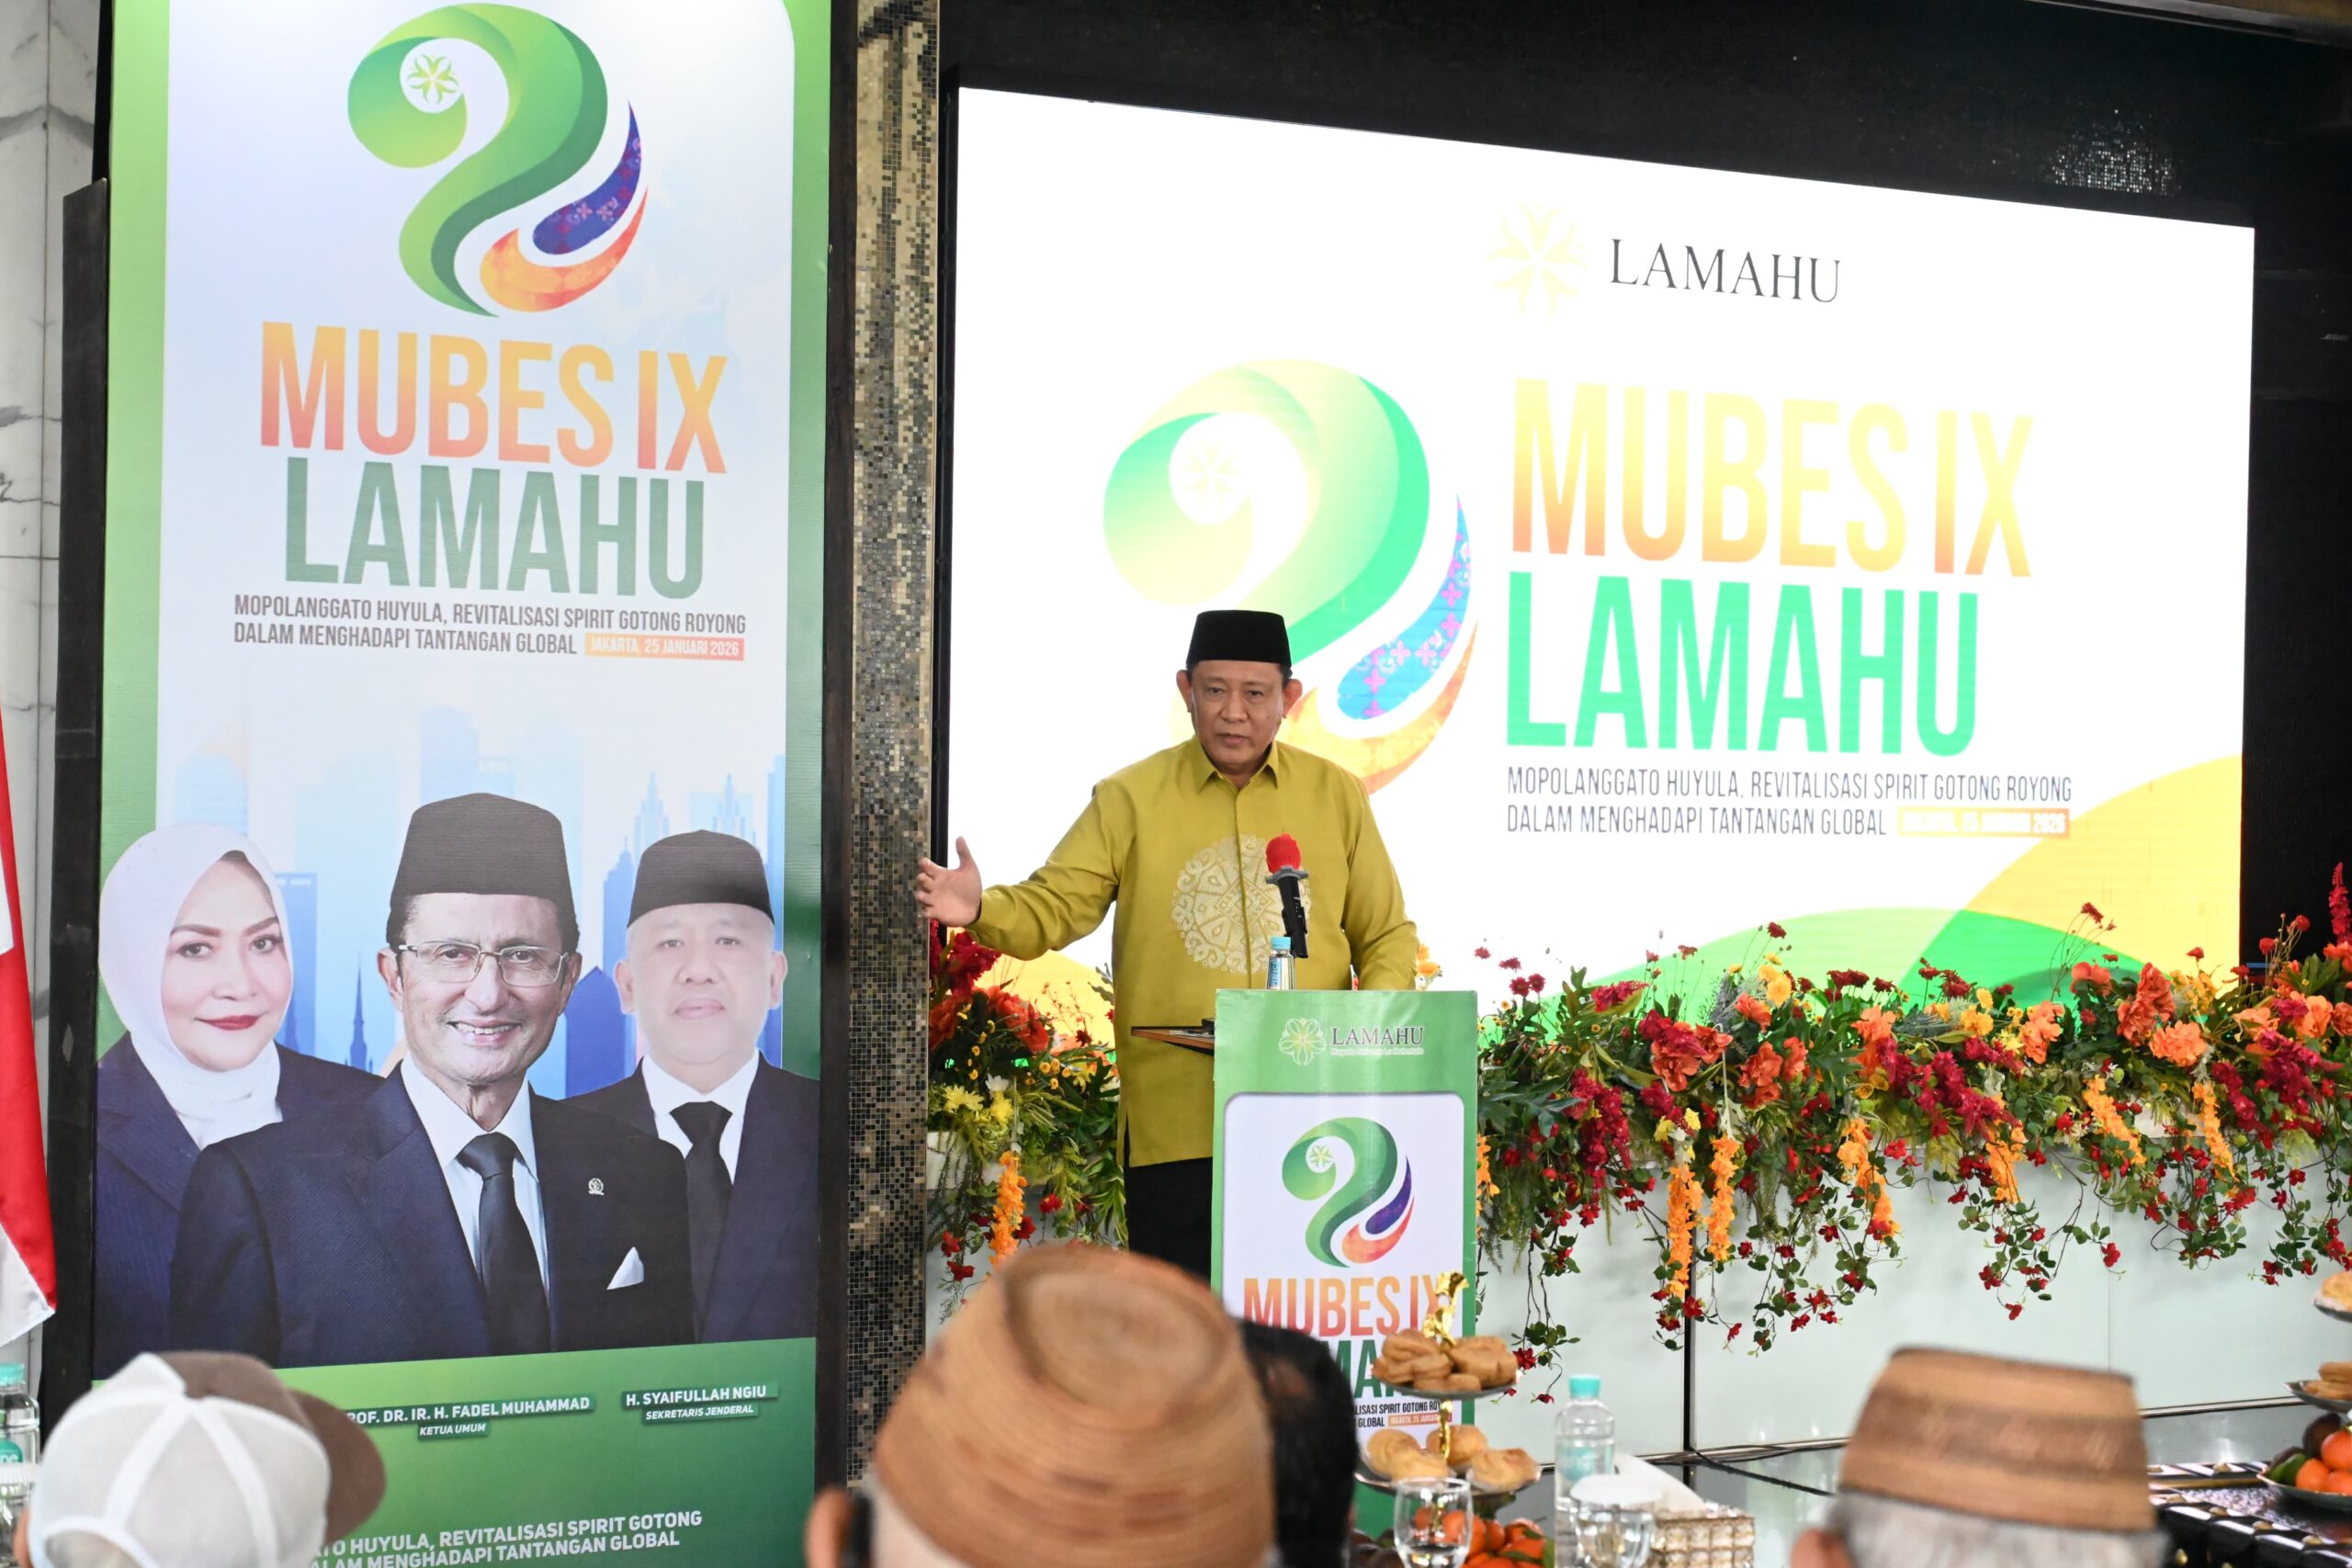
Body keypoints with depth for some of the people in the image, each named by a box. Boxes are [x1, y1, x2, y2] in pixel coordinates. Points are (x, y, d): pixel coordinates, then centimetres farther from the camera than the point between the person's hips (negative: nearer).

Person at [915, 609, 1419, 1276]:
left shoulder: (1336, 794, 9)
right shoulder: (1131, 798, 3)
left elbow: (1388, 935, 13)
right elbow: (1054, 907, -3)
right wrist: (982, 910, -23)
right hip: (1175, 1122, -1)